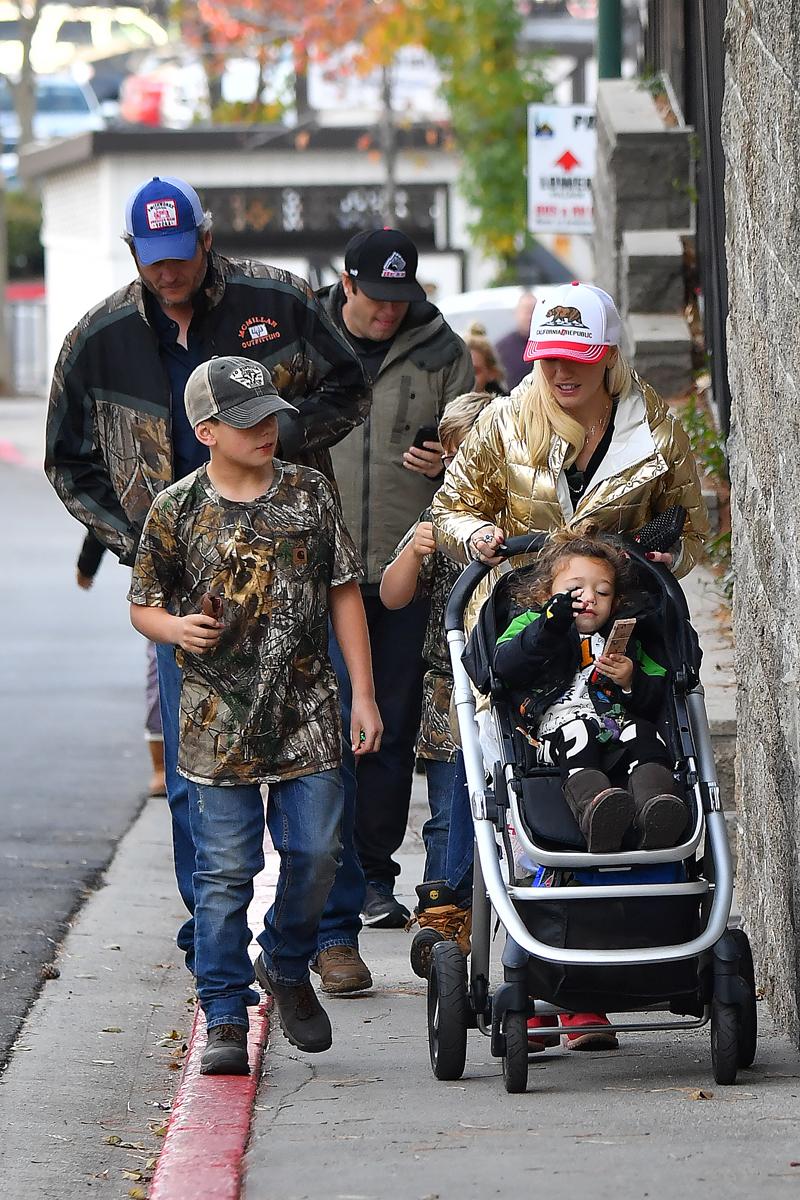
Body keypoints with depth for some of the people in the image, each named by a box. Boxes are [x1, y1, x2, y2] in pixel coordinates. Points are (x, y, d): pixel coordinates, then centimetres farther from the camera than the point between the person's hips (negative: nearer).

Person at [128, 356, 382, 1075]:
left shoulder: (310, 494, 4)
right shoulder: (177, 510, -1)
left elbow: (344, 595, 9)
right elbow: (143, 605, 9)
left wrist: (363, 695, 5)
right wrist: (176, 627, -15)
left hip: (308, 715, 2)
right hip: (219, 719, -2)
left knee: (315, 854, 2)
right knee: (225, 872, -1)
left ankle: (287, 967, 29)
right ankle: (226, 1021, 5)